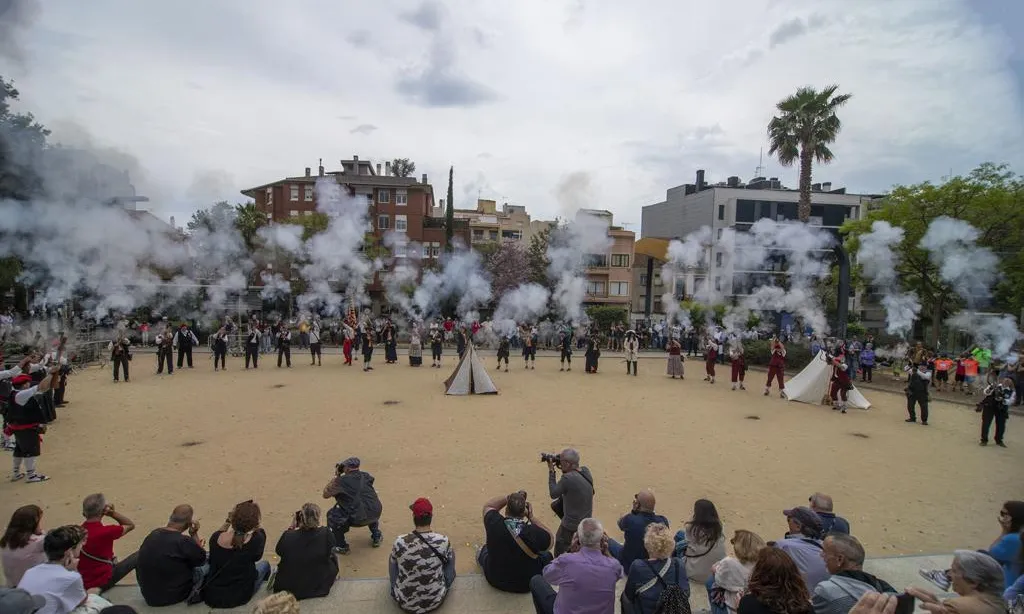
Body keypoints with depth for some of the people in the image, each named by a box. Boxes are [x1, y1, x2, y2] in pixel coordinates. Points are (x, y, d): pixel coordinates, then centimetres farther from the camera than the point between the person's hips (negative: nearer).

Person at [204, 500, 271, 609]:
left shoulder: (216, 538, -19)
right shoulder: (256, 540, -25)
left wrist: (227, 521, 10)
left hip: (211, 597, 3)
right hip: (239, 598, -3)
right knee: (264, 564, 25)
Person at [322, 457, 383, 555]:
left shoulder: (342, 480, -3)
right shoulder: (366, 476, 10)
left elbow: (326, 494, 5)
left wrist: (336, 477, 15)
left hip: (356, 519, -5)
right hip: (376, 514, 5)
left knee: (332, 515, 17)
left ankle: (341, 546, 19)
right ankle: (376, 537, 41)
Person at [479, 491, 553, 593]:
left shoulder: (494, 524, -27)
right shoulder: (535, 532, -31)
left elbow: (488, 506, -3)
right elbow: (550, 539, -8)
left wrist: (511, 497, -8)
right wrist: (531, 517, -11)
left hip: (495, 580, 1)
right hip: (526, 585, -1)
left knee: (483, 550, 29)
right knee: (547, 555, 26)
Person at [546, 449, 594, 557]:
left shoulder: (567, 478, -31)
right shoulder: (586, 471, -9)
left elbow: (553, 494, -16)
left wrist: (551, 471, -12)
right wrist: (564, 470, -4)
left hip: (572, 523, -7)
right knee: (555, 505, 25)